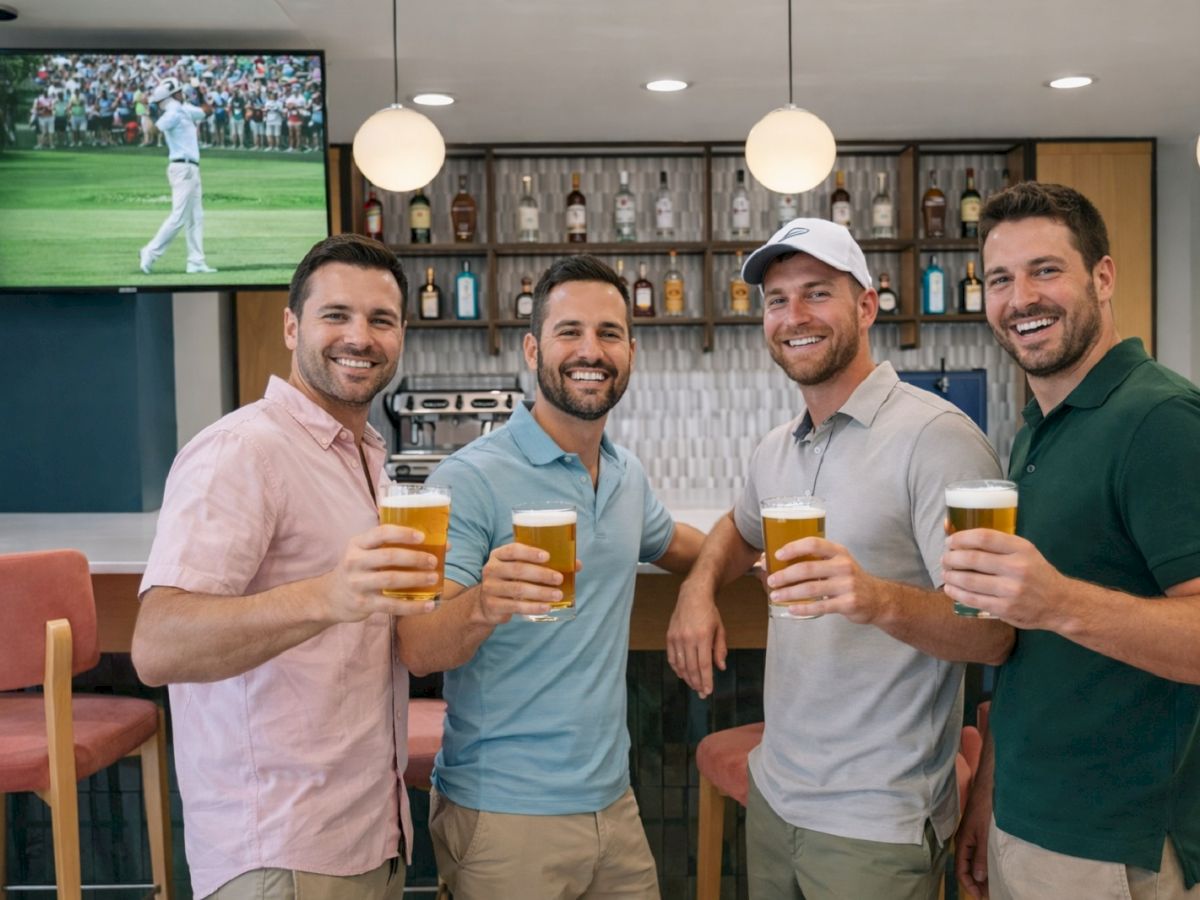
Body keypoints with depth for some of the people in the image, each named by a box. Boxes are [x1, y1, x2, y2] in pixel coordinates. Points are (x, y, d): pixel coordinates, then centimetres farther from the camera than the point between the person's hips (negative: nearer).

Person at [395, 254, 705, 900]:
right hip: (502, 816, -6)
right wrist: (482, 605, -40)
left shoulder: (627, 475, 5)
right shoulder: (472, 479, -15)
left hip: (612, 799, 6)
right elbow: (416, 652, -22)